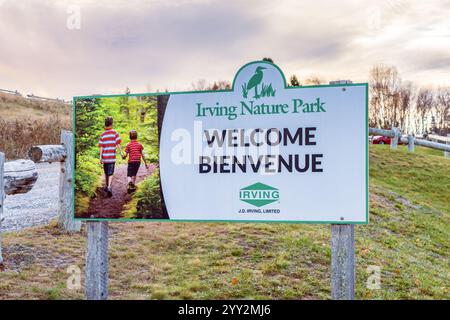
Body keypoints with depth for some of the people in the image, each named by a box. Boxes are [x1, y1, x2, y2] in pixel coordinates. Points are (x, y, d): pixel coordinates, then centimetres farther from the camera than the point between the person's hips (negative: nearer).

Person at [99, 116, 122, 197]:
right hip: (112, 156, -3)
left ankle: (106, 186, 31)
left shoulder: (102, 134, 3)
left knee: (106, 172, 19)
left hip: (105, 156, 3)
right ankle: (109, 187, -20)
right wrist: (121, 152, -3)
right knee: (110, 173, -3)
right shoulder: (115, 133, -3)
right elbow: (118, 144, -8)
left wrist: (100, 157, 2)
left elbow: (101, 147, 1)